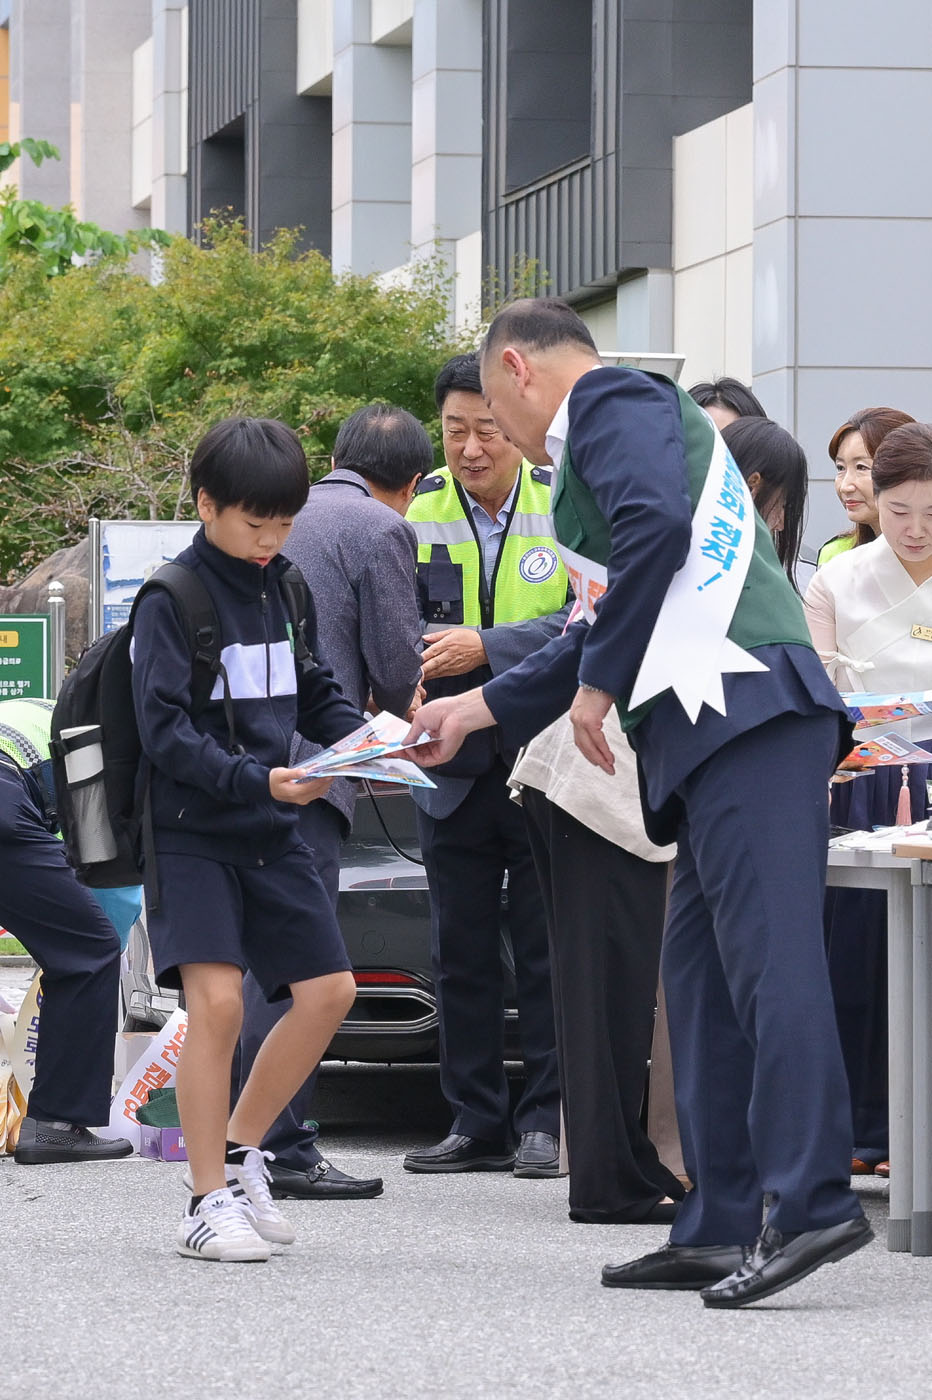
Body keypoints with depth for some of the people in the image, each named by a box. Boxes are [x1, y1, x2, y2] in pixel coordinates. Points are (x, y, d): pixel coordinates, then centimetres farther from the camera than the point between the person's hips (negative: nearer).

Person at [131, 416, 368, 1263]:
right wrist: (255, 780, -29)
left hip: (271, 832, 7)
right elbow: (166, 731, -18)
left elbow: (315, 694, 17)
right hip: (191, 833, -7)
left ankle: (239, 1150, 22)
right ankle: (209, 1202, -9)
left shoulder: (283, 590, 9)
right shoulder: (173, 599, -12)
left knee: (328, 990, 4)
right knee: (216, 997, -18)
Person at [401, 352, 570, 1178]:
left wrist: (485, 646, -24)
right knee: (461, 954, 7)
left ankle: (547, 1119, 6)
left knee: (547, 952, 0)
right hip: (456, 763, 3)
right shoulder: (420, 511, 3)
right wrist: (413, 661, -22)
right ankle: (478, 1124, 15)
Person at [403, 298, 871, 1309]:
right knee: (700, 964, 10)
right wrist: (474, 711, 38)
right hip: (714, 730, 10)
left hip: (742, 702, -10)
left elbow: (656, 525, -18)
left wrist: (600, 681, -9)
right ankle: (720, 1228, 10)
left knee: (766, 952, -16)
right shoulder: (620, 421, 32)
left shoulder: (613, 401, 2)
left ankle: (811, 1201, -24)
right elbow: (611, 626, 37)